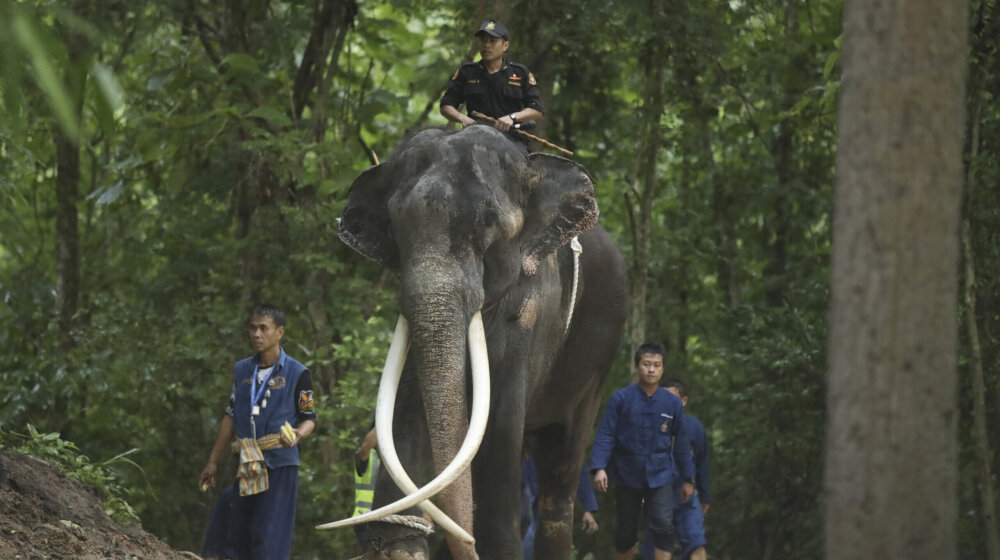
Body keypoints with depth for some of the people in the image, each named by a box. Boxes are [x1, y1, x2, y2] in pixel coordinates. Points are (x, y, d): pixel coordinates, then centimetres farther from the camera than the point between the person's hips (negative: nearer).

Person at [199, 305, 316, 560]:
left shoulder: (297, 373, -5)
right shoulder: (242, 370, 11)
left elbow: (309, 418, 0)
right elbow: (231, 417, 17)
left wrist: (298, 434, -23)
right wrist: (212, 462, 17)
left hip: (280, 464, -5)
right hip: (247, 468, 5)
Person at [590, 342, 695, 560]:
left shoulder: (672, 403, 0)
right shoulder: (621, 399, -7)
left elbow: (681, 443, 8)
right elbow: (605, 435, -8)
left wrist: (688, 479, 12)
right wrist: (599, 468, -21)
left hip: (660, 476, 1)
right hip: (627, 475, -1)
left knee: (664, 526, -15)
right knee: (626, 531, 9)